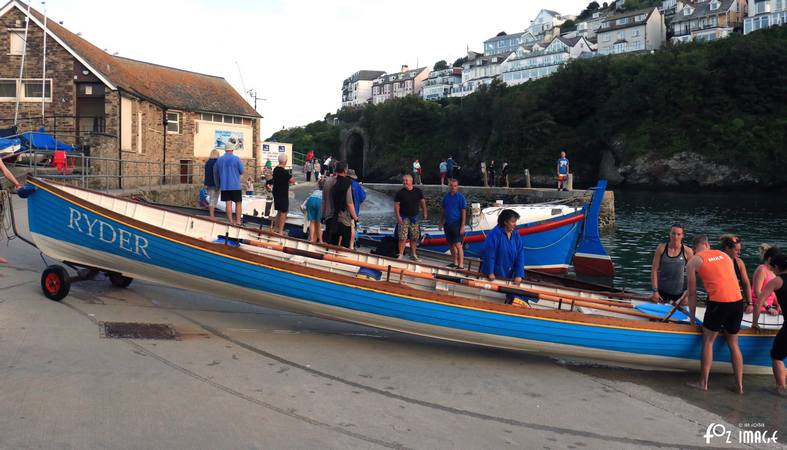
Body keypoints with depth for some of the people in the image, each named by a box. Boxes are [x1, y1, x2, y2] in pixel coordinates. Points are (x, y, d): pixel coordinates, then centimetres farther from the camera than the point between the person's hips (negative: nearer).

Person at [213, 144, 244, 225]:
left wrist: (218, 184, 26)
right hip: (235, 185, -4)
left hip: (224, 185, 4)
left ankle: (230, 221, 5)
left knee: (228, 203, 5)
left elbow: (215, 173, 14)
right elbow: (242, 171, -3)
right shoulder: (236, 158, -7)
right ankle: (238, 221, -2)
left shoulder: (219, 159, 6)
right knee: (238, 203, 3)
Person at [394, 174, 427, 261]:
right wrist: (398, 217, -14)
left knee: (414, 238, 9)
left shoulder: (418, 191, 4)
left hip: (414, 217, 4)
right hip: (404, 217, -3)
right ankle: (400, 255, -5)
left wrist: (425, 213, 8)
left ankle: (413, 255, 18)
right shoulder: (400, 193, -5)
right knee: (402, 237, -11)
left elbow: (422, 202, 13)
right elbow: (396, 205, -6)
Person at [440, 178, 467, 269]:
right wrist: (441, 222, 15)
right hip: (447, 223, 6)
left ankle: (461, 265, -11)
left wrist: (462, 226, -13)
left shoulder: (460, 197, -7)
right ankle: (455, 262, 25)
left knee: (458, 245, -11)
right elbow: (443, 210, 17)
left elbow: (464, 212, -9)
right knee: (451, 245, 13)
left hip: (456, 223, -6)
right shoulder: (446, 196, 9)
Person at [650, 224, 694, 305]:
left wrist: (687, 294, -4)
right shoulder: (661, 248, -3)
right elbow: (654, 270, -3)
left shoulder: (687, 251, -5)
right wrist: (655, 291, -7)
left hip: (679, 293, -1)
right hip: (662, 291, 1)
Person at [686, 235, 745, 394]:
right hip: (738, 300, 5)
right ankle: (739, 385, 20)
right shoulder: (724, 255, 19)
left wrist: (692, 315, 16)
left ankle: (703, 383, 11)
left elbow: (692, 292, 6)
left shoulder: (693, 262, 4)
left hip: (719, 302, -5)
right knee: (733, 343, 17)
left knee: (708, 341, 9)